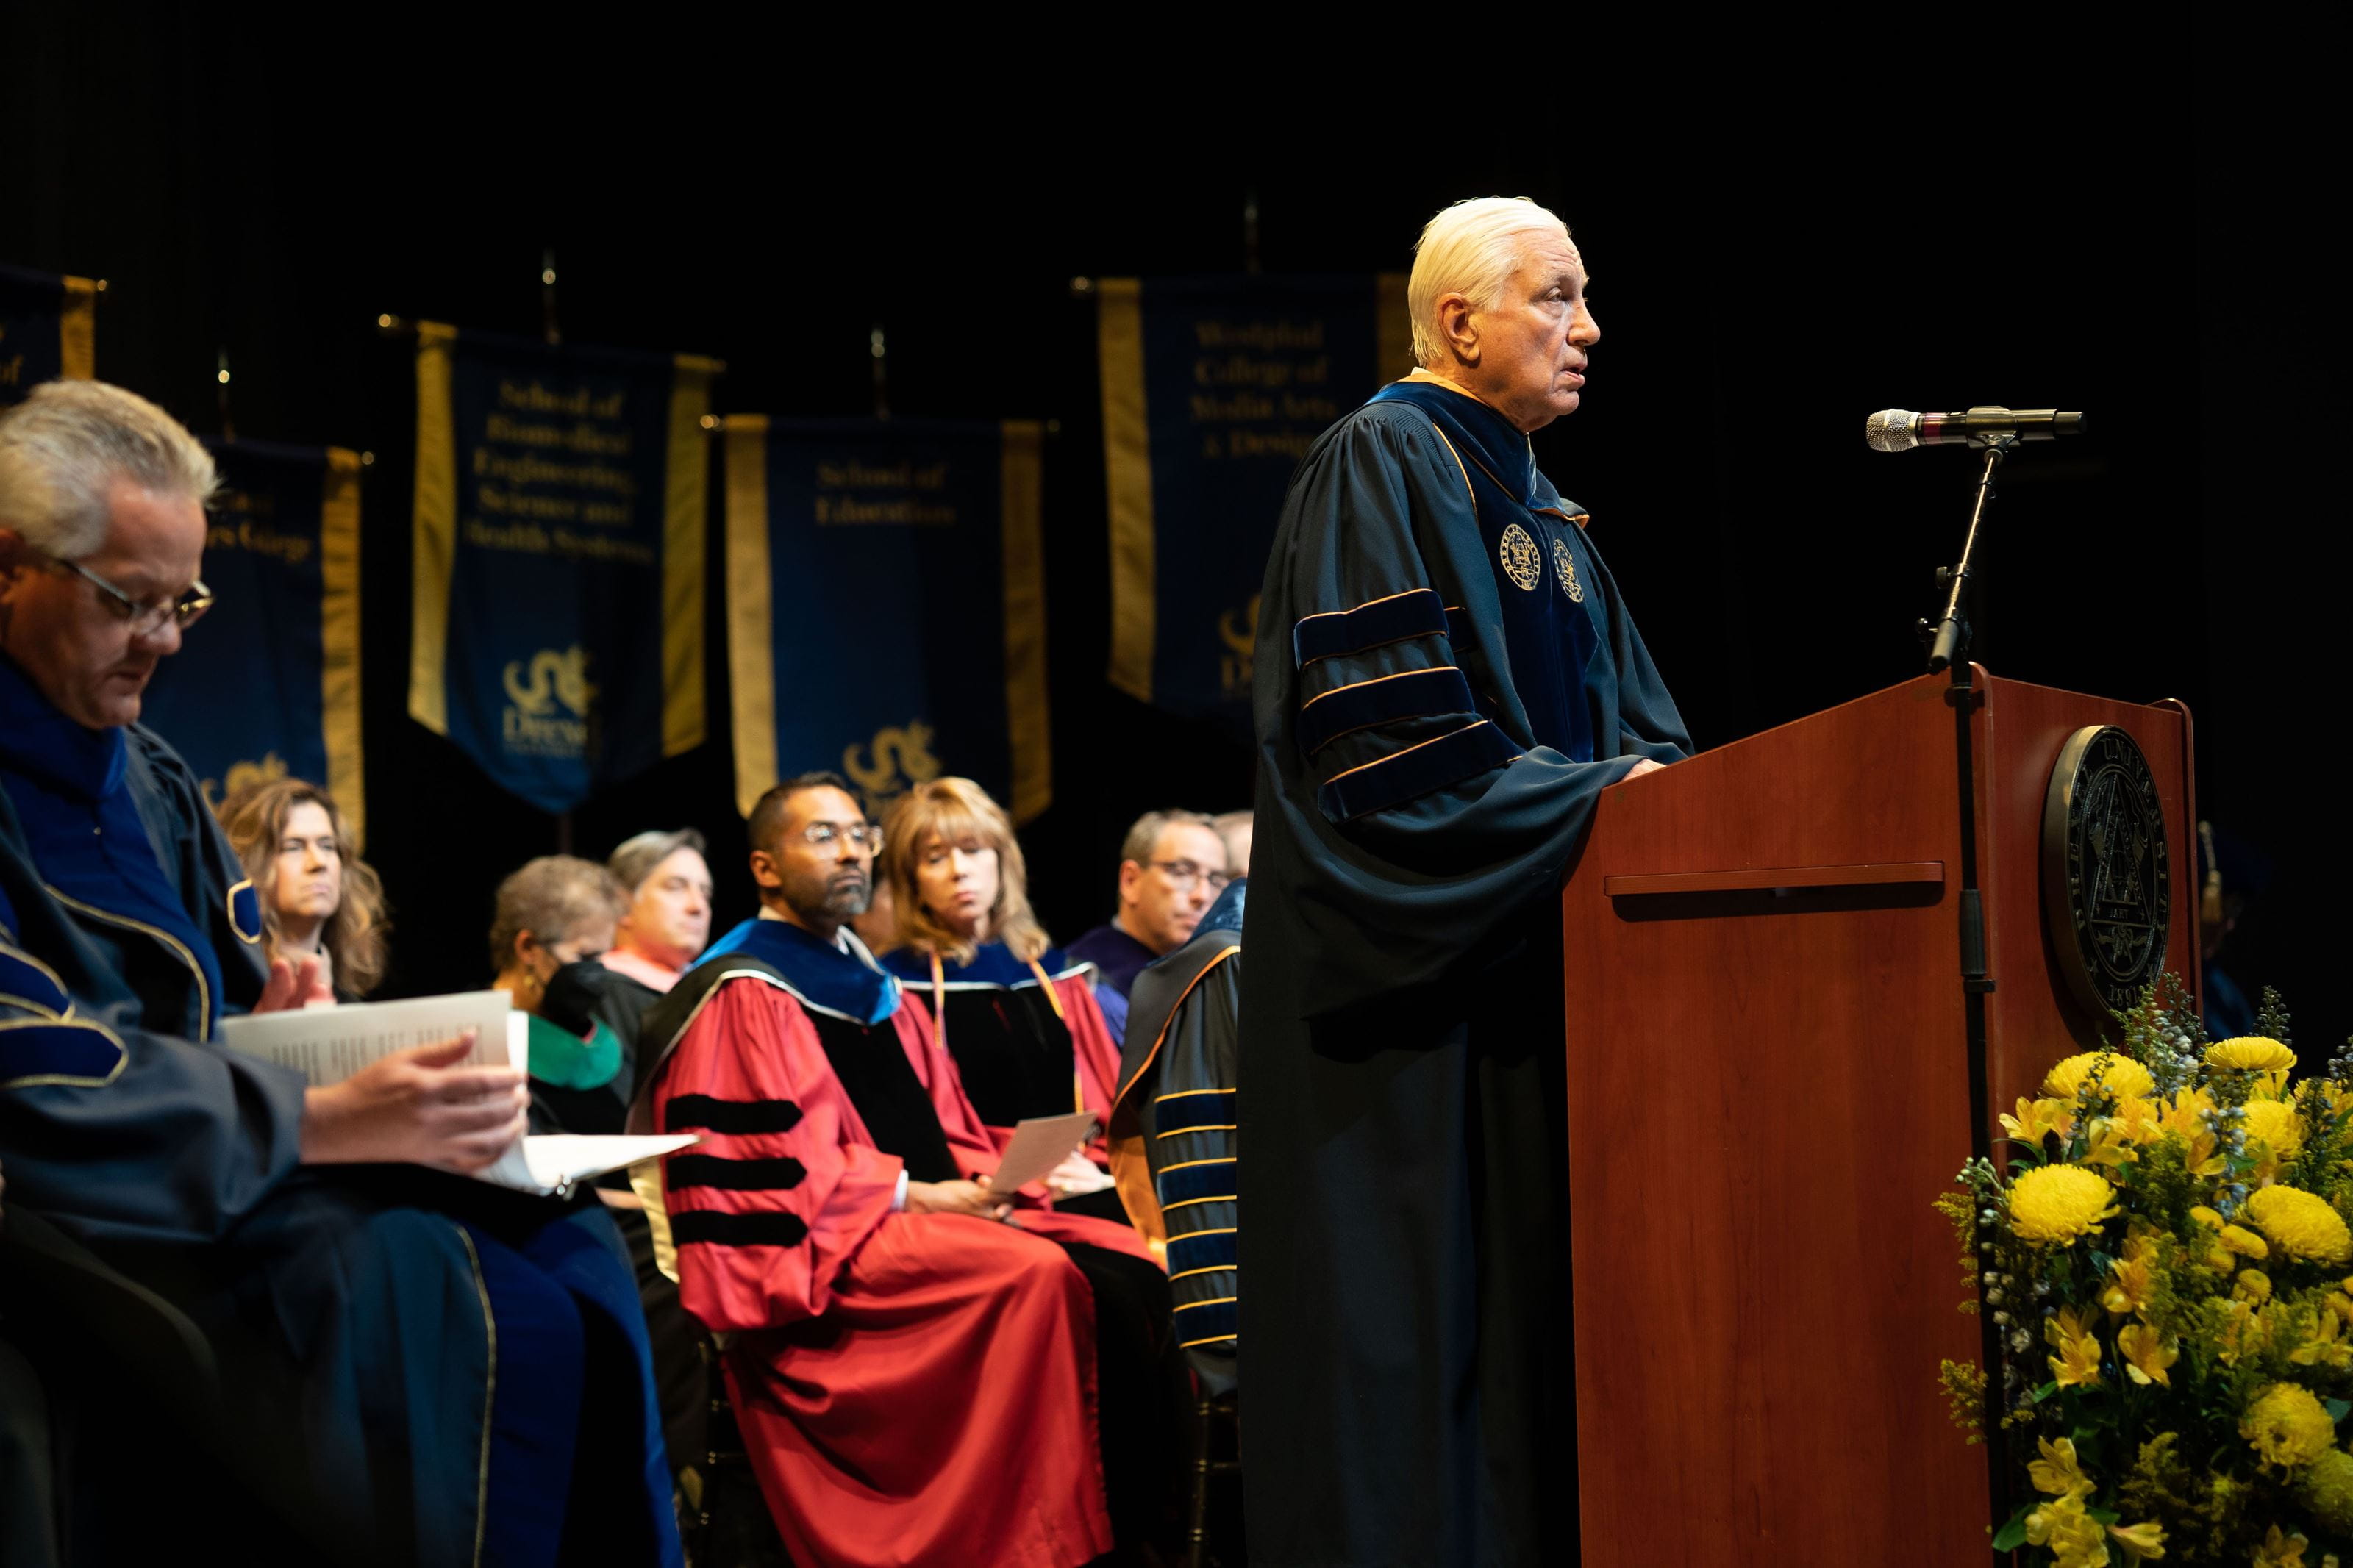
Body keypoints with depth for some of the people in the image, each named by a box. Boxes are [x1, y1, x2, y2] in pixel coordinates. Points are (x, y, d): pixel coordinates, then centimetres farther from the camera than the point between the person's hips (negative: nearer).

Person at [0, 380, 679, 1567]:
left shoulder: (147, 775, 17)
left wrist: (264, 1023, -2)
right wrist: (324, 1120, -24)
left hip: (227, 1159, 8)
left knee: (569, 1253, -13)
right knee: (488, 1324, -26)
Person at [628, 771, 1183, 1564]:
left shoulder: (882, 995, 23)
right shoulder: (739, 999, -2)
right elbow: (759, 1164, -11)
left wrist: (980, 1185, -1)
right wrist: (909, 1195, -14)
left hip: (936, 1212, 8)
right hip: (819, 1256, -8)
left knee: (1131, 1269, -16)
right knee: (1041, 1275, -31)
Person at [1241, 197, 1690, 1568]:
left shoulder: (1539, 506, 21)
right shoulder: (1384, 467, -6)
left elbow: (1631, 716, 20)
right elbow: (1385, 728, -17)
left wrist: (1650, 786, -2)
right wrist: (1588, 796, -17)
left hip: (1542, 933, 9)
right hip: (1421, 978, -9)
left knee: (1537, 1286, 5)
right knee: (1423, 1287, -8)